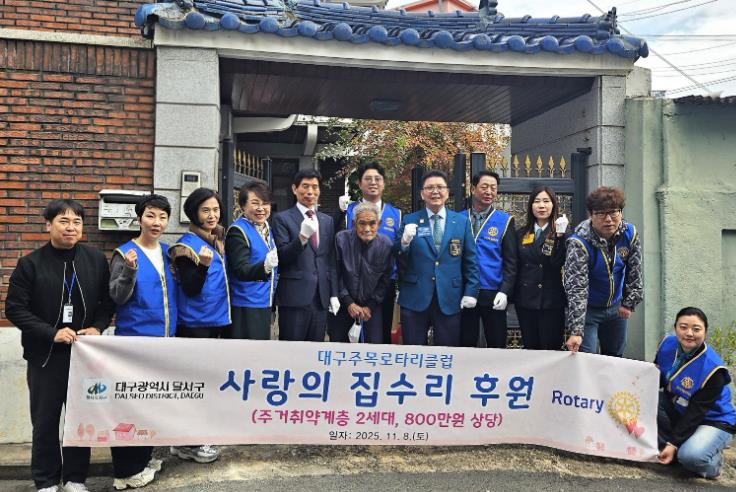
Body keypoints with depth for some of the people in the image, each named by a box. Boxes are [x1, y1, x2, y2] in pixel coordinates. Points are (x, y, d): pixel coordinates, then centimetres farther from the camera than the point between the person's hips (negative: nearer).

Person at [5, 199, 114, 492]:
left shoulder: (96, 260, 2)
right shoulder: (31, 263, -4)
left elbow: (108, 302, 7)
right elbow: (14, 308, -6)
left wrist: (97, 327, -10)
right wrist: (51, 333, -16)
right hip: (45, 356, -1)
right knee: (45, 421, 8)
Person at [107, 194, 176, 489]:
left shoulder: (167, 252, 9)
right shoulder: (124, 253, -8)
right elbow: (117, 297, -15)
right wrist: (130, 270, -30)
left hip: (164, 337, 6)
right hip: (134, 339, -6)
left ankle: (143, 457, 30)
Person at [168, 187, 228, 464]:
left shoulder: (218, 241, 9)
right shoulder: (187, 245, -13)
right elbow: (190, 289, -18)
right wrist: (202, 264, -32)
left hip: (216, 321, 8)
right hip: (194, 324, -8)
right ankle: (188, 443, 12)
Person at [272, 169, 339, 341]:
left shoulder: (327, 220, 14)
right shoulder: (282, 218, -1)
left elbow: (331, 261, 14)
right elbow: (281, 257, -10)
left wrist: (334, 294, 10)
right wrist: (302, 237, -24)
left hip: (321, 297, 5)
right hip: (294, 296, -4)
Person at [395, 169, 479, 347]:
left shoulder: (462, 221, 6)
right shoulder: (409, 220, 3)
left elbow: (470, 261, 6)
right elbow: (398, 260, 1)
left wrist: (470, 292, -1)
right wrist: (404, 242, -18)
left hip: (450, 299, 1)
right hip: (415, 298, -1)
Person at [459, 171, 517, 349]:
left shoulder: (505, 221, 1)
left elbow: (510, 261, -2)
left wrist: (505, 291, -12)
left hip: (493, 294, -1)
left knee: (497, 344, 7)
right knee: (466, 345, 12)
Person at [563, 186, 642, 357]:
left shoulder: (629, 233, -11)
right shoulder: (579, 242, -26)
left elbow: (634, 272, 3)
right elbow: (576, 288, -30)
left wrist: (629, 303, 4)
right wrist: (576, 331, -34)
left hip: (615, 308, 5)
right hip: (588, 309, -5)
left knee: (615, 358, 17)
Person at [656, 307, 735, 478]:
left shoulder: (713, 369, -27)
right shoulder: (668, 344, -11)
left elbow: (696, 412, -24)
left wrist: (673, 443, -26)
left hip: (713, 421, -6)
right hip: (677, 411, 6)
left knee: (691, 456, -34)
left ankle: (712, 459, 2)